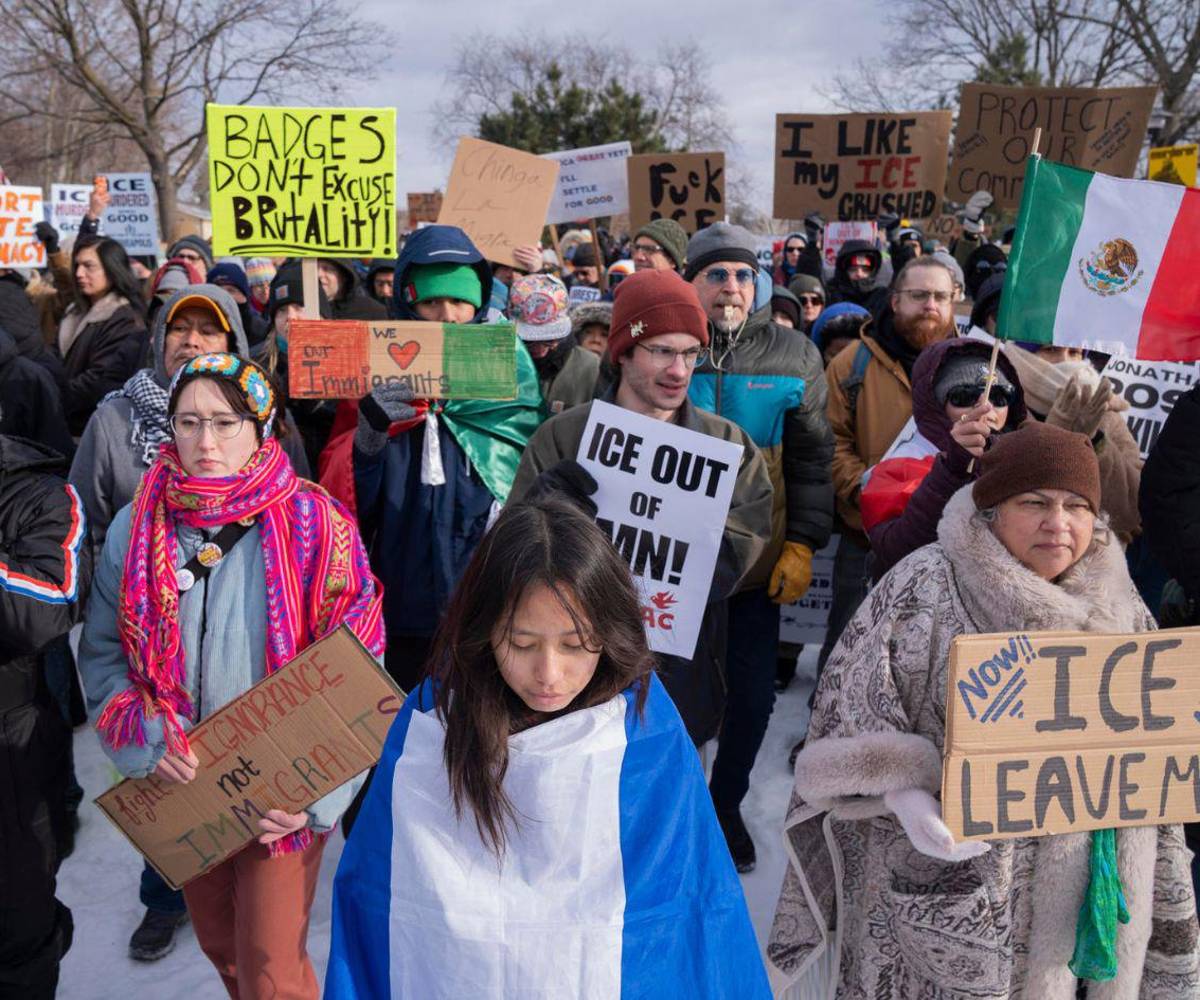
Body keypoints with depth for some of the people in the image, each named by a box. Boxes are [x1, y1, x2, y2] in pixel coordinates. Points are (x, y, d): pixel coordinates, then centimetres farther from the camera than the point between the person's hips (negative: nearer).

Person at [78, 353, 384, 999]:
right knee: (219, 945, 23)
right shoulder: (137, 526, -3)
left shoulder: (317, 527, -13)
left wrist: (313, 796, -18)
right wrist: (147, 739, -14)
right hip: (179, 787, 4)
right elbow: (102, 651, 2)